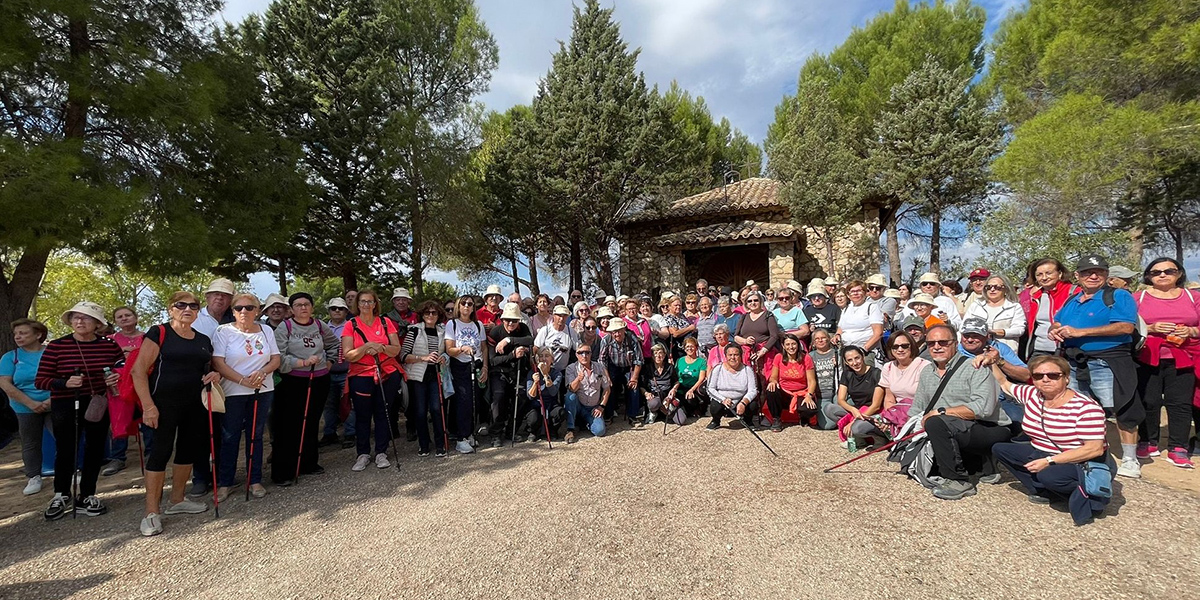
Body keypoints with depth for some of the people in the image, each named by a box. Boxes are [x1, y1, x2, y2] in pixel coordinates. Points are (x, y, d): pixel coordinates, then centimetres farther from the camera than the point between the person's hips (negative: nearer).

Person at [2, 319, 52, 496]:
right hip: (26, 409, 2)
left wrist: (52, 400, -16)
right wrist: (31, 403, -12)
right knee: (30, 443, 10)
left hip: (54, 406, -2)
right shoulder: (10, 357, 3)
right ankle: (34, 477, 22)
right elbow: (5, 384, -4)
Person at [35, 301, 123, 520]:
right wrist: (65, 383, -24)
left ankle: (86, 496, 24)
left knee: (95, 449, 9)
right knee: (65, 451, 5)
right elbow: (40, 381, -6)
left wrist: (117, 378, -11)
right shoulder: (56, 346, -7)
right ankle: (61, 496, 27)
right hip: (66, 406, -2)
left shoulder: (110, 345, -1)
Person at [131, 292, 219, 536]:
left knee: (189, 450, 11)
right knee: (161, 450, -5)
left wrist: (214, 375, 0)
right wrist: (148, 406, -17)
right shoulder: (159, 333, -6)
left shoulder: (204, 340, 12)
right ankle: (152, 512, 5)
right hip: (165, 403, -6)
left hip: (195, 405, 6)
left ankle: (177, 501, 27)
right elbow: (139, 370, -11)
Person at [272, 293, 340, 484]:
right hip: (293, 383, -5)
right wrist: (303, 362, -21)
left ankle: (308, 464, 27)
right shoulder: (284, 327, -6)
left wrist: (328, 362, 12)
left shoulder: (319, 325, 7)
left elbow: (336, 344, 22)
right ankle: (282, 472, 4)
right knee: (288, 427, -3)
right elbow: (278, 357, -15)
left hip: (319, 381, 5)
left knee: (312, 424, 14)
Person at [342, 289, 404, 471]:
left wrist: (381, 348, -18)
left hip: (387, 374, 1)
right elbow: (347, 355, -8)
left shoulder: (385, 322, 4)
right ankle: (363, 454, 19)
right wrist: (367, 347, -21)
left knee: (383, 414, 6)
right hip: (361, 376, -1)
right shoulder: (351, 325, -1)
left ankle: (381, 453, 17)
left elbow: (396, 349, 0)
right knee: (362, 416, 5)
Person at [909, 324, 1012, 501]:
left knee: (935, 423, -31)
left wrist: (941, 412, -22)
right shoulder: (927, 372, 11)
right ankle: (982, 464, 10)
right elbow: (916, 411, 16)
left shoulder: (975, 368, -9)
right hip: (959, 432, 8)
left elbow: (983, 408, -23)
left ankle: (959, 480, -19)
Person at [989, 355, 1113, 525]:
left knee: (1049, 475, -35)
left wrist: (1049, 461, -29)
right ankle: (1043, 491, -5)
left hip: (1083, 464, -7)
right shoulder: (1032, 395, -3)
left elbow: (1095, 449, -26)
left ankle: (1087, 493, -4)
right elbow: (1004, 384, 17)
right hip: (1043, 456, 7)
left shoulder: (1085, 407, -21)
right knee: (1000, 449, -5)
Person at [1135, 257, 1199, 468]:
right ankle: (1147, 443, 14)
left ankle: (1177, 449, 5)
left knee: (1180, 402, -1)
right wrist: (1150, 328, -14)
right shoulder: (1138, 297, 6)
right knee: (1148, 401, 2)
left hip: (1182, 359, 2)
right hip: (1147, 358, -1)